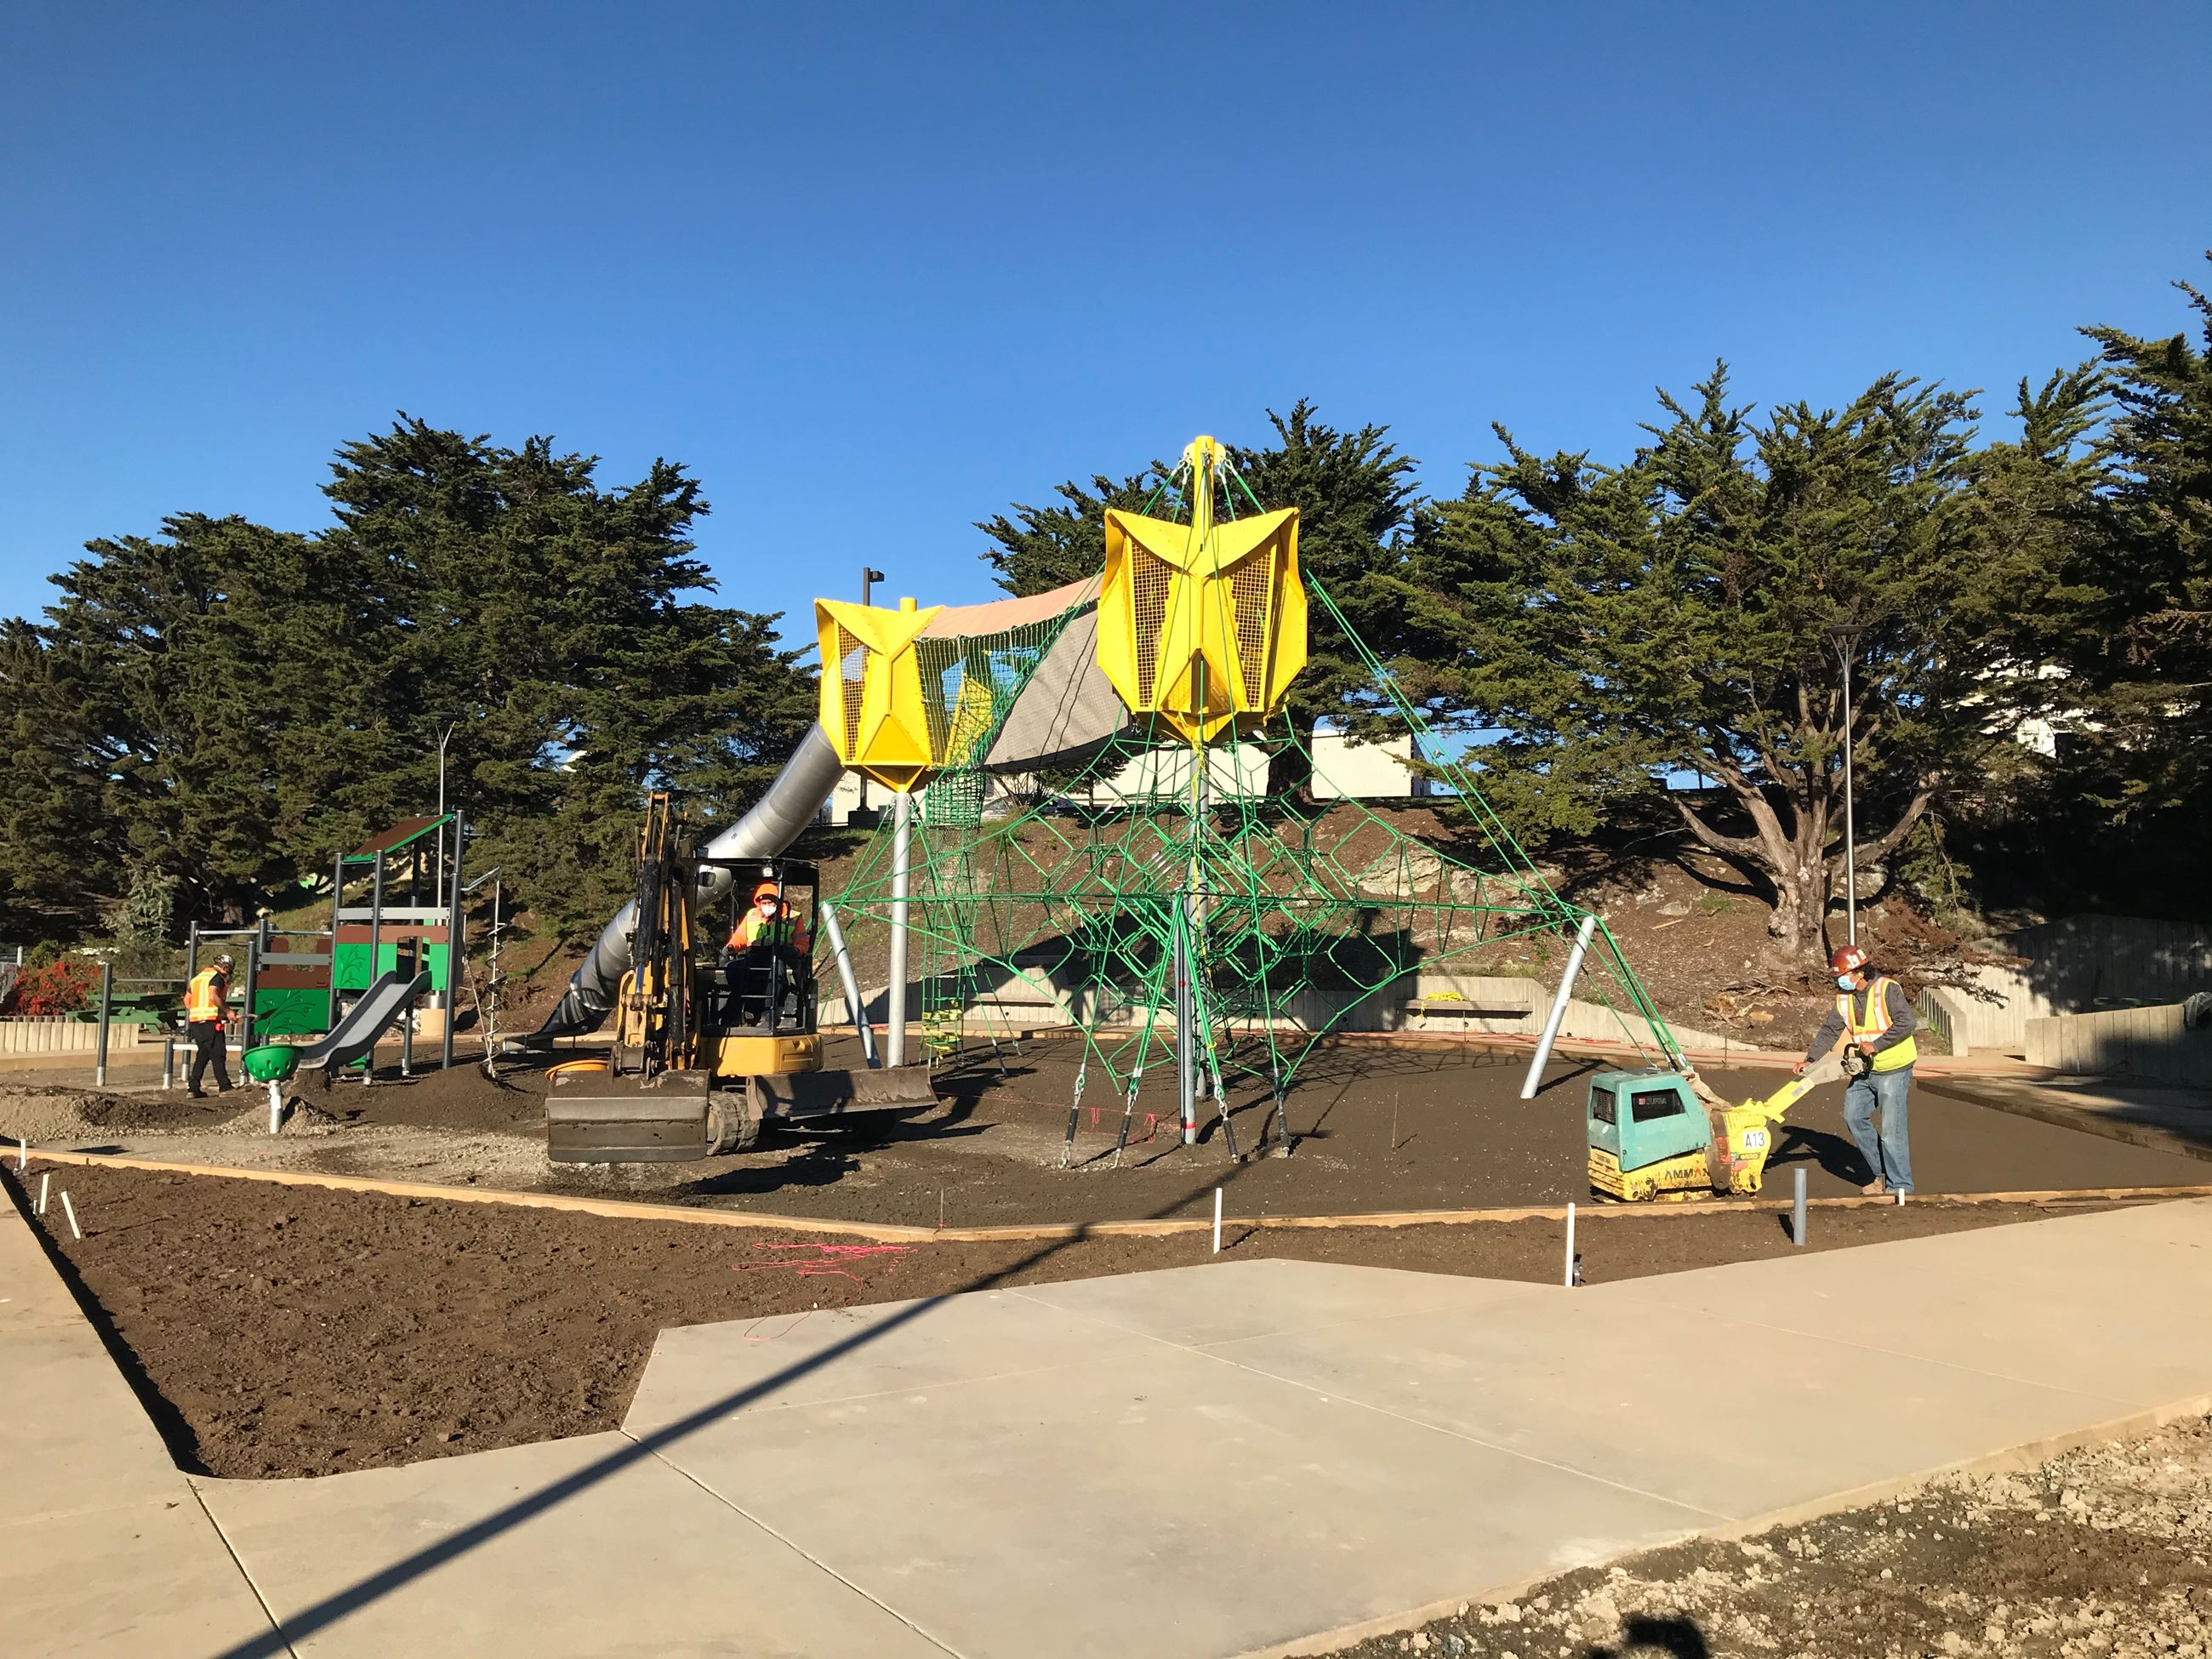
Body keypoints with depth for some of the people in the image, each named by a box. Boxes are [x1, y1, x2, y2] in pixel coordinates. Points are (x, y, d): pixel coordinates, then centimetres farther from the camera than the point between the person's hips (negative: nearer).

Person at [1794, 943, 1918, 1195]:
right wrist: (1810, 1058, -6)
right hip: (1864, 1070, 8)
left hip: (1893, 1069, -8)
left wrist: (1875, 1045, -26)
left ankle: (1899, 1186, 2)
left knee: (1892, 1129, -8)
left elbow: (1907, 1022, -28)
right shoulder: (1844, 996, 3)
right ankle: (1882, 1173, 25)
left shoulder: (1887, 989, -18)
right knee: (1854, 1117, 12)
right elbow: (1830, 1030, 4)